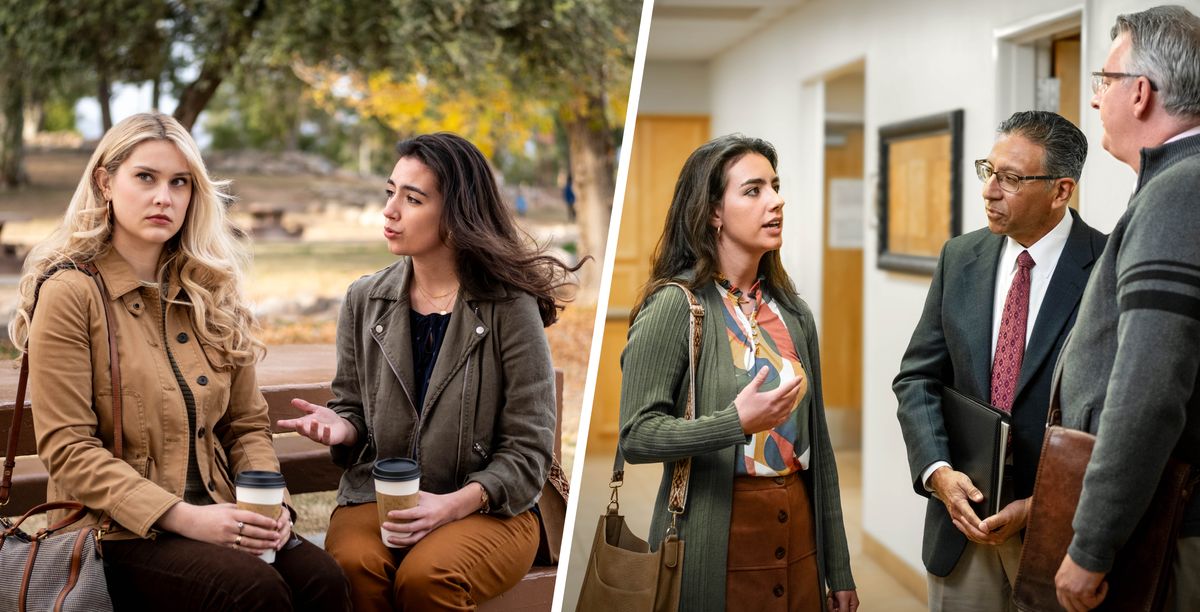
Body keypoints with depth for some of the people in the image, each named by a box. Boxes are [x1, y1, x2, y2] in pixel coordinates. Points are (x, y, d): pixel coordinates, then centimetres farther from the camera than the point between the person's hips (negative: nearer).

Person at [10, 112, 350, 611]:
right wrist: (183, 517, -18)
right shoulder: (70, 293, -4)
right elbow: (68, 449, -9)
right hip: (119, 530, -5)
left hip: (212, 518, 5)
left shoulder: (211, 294, 14)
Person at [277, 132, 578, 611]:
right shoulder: (364, 301, 7)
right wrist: (341, 427, -6)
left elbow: (527, 452, -5)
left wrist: (455, 504, -18)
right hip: (377, 496, 3)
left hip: (487, 508, -3)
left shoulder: (510, 309, -7)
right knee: (352, 565, -30)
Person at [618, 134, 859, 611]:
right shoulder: (674, 304, -11)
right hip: (717, 540, -5)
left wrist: (838, 570, 12)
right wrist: (737, 422, -28)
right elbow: (636, 434, -15)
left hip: (798, 535, 6)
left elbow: (816, 442, 10)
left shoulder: (792, 312, 7)